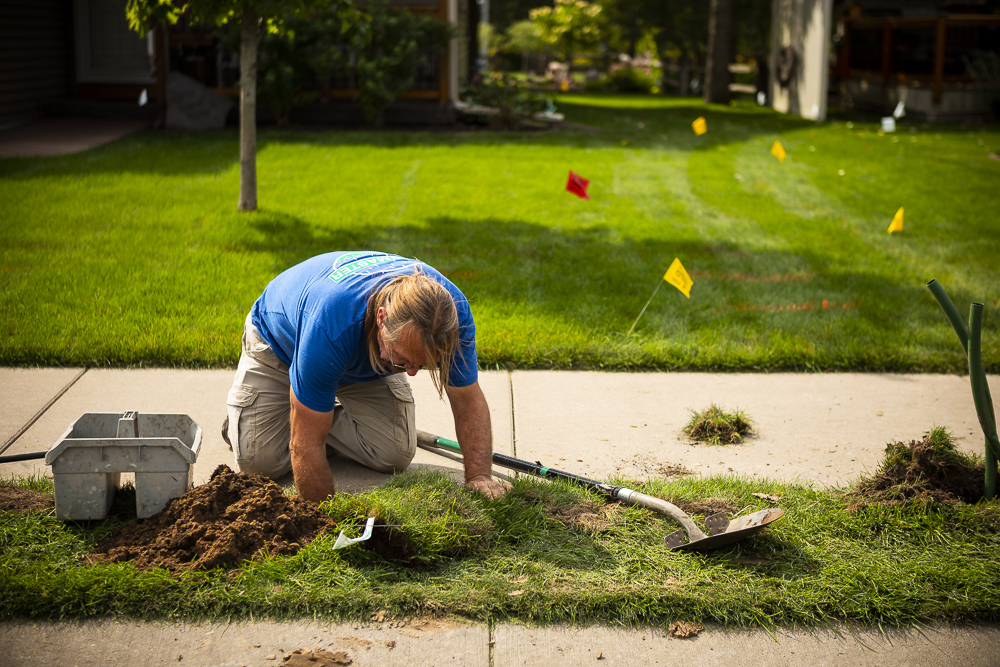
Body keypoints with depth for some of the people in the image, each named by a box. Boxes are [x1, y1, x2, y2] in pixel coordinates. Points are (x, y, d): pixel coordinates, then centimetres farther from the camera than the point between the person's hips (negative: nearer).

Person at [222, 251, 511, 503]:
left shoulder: (451, 311, -35)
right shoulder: (329, 323, -48)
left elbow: (468, 400, -21)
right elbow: (306, 446, -40)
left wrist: (479, 477, -35)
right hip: (279, 343, -3)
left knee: (395, 456, -12)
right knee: (259, 461, -16)